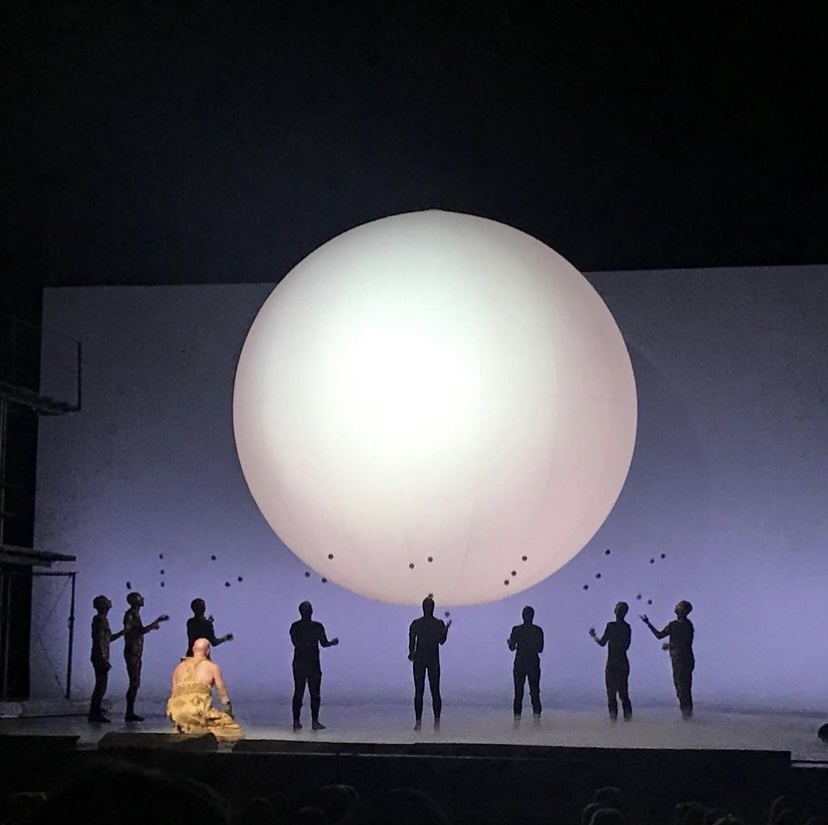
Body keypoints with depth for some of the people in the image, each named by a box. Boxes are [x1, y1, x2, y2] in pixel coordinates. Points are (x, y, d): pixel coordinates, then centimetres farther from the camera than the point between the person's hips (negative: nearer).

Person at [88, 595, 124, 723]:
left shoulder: (102, 620, 16)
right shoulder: (100, 621, -14)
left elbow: (108, 638, 26)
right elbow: (99, 641, -20)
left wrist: (123, 632, 23)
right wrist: (104, 659, -22)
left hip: (101, 658, 10)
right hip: (100, 658, -10)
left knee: (100, 686, 13)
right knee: (101, 686, -7)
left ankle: (95, 712, 18)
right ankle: (95, 713, -5)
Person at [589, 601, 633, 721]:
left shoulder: (611, 626, -12)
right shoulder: (627, 627, 5)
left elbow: (602, 643, -9)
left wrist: (593, 635, 9)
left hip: (612, 663, -5)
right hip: (624, 663, 5)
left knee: (611, 690, 0)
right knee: (623, 690, 13)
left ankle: (613, 714, -6)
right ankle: (627, 713, 9)